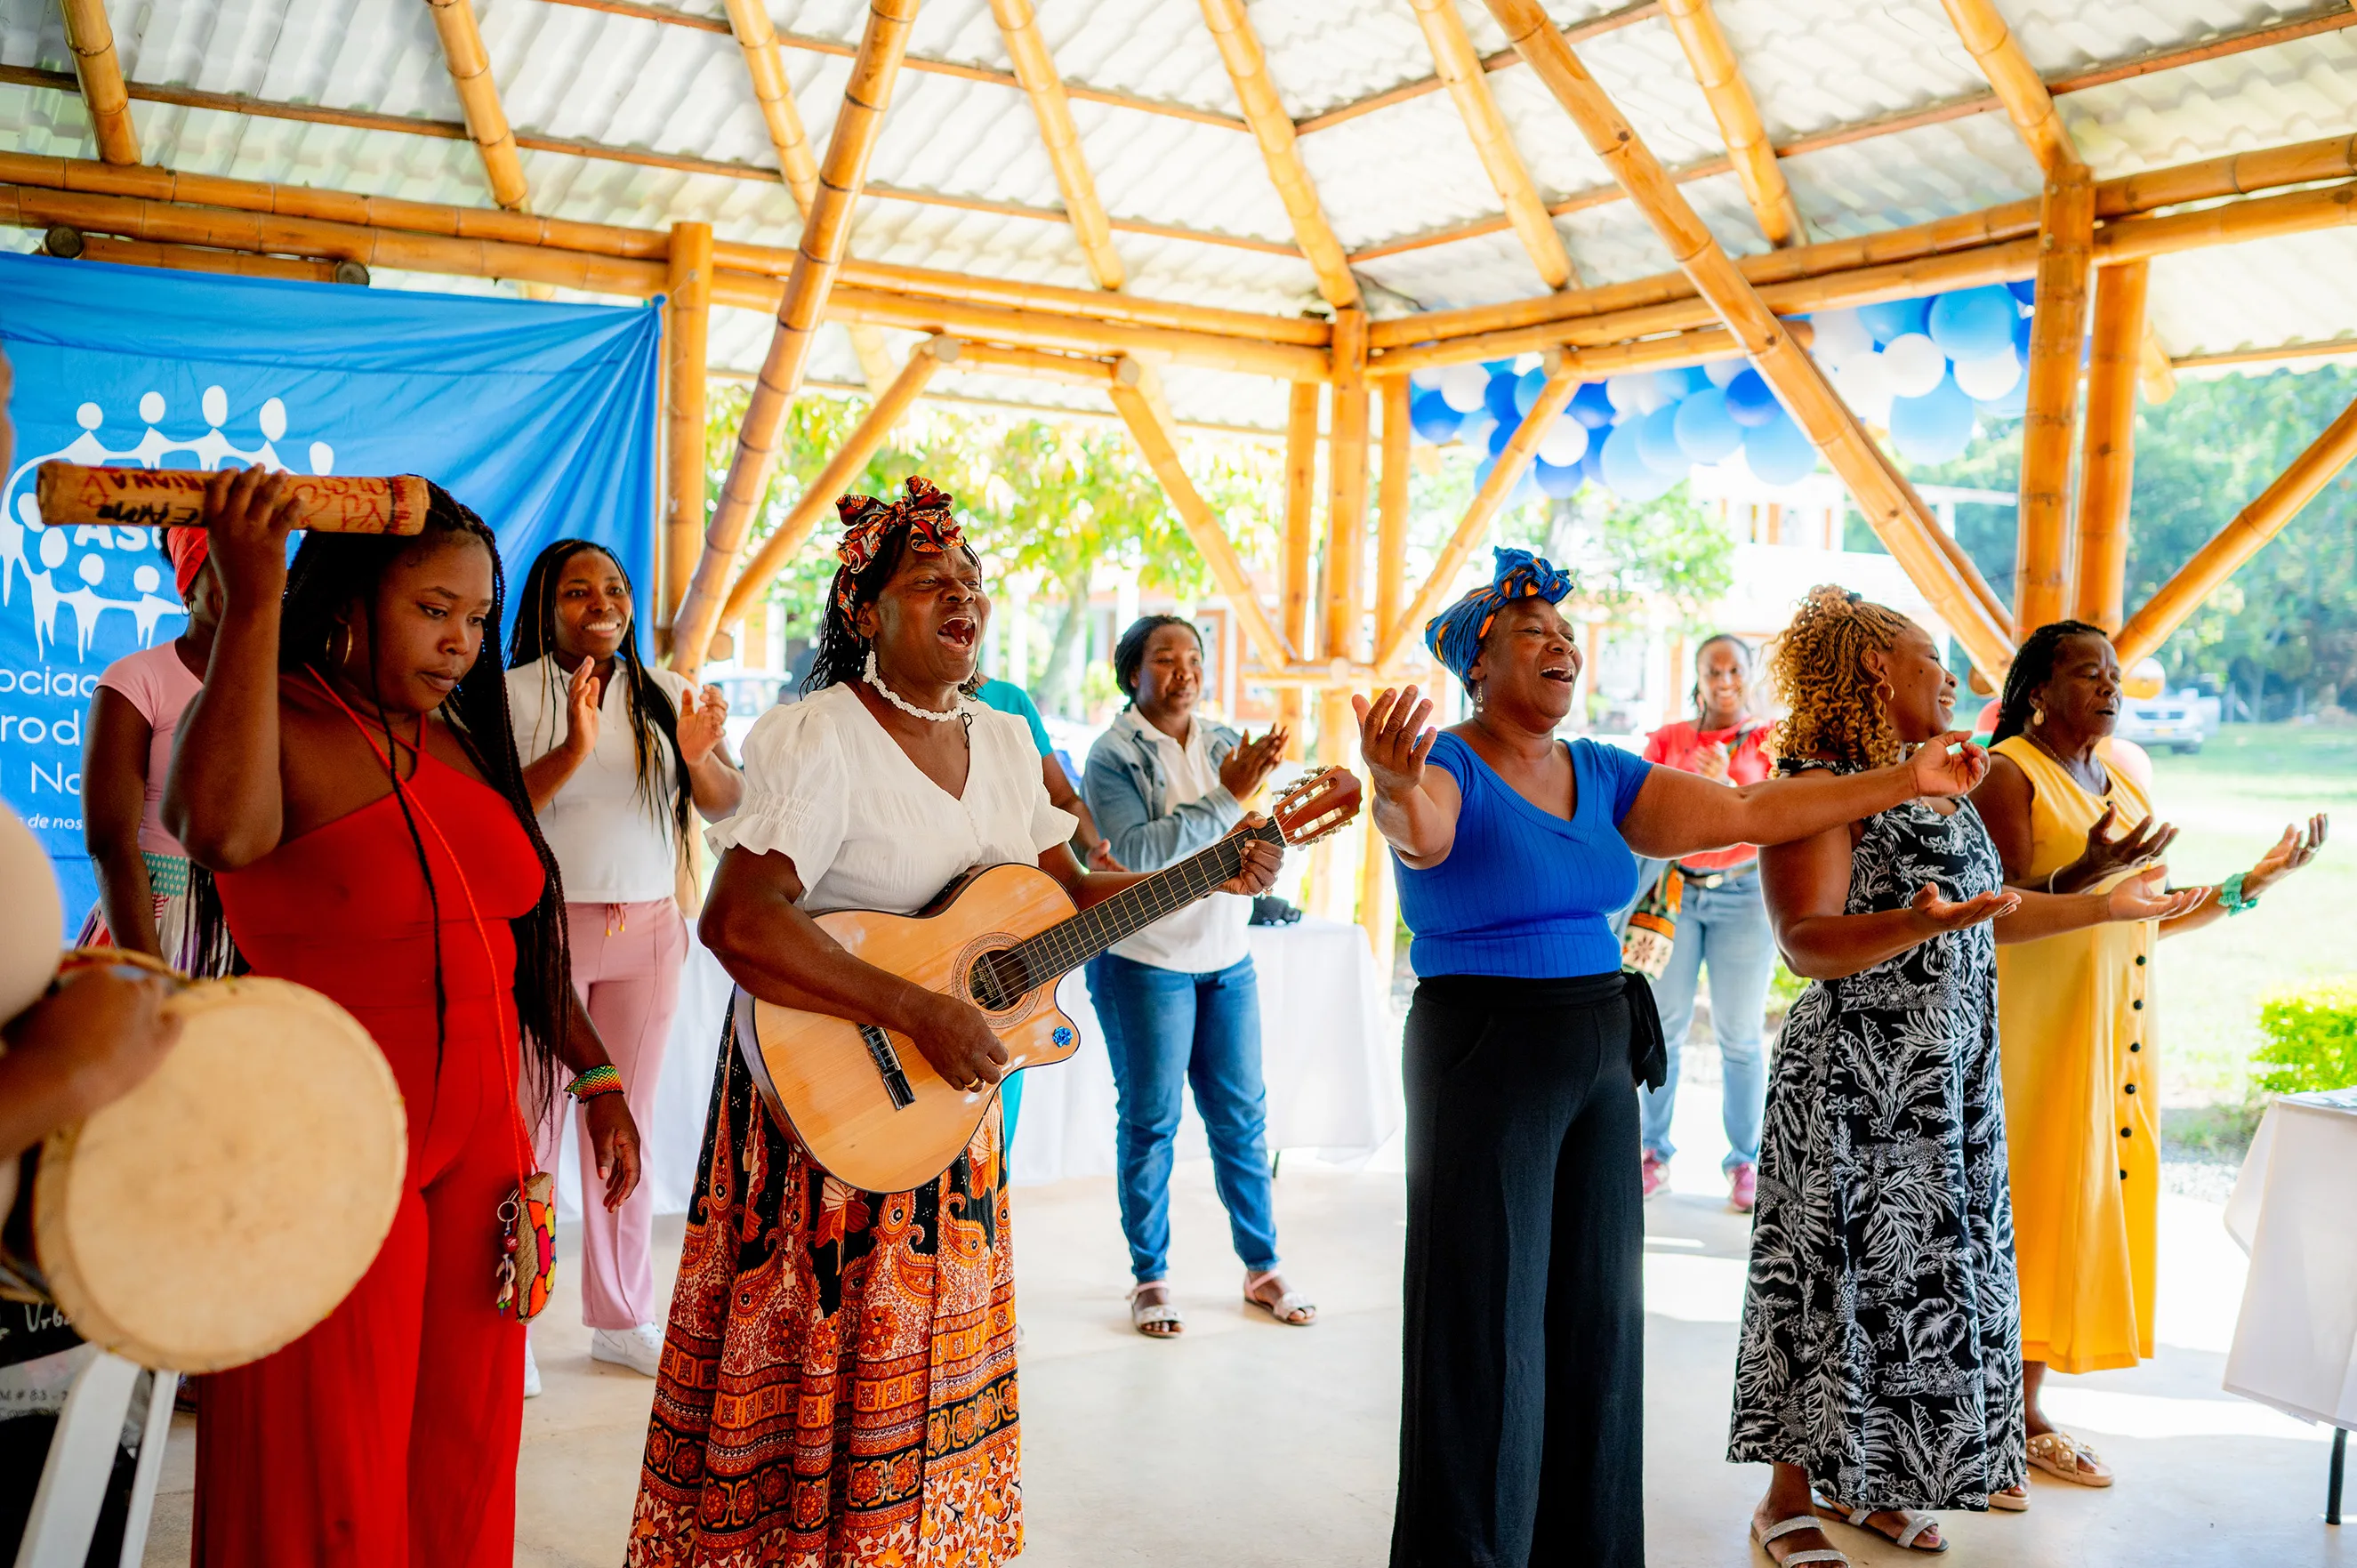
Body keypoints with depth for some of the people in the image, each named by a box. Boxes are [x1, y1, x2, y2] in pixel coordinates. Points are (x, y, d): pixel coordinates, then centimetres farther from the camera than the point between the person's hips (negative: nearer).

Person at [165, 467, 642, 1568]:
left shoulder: (458, 740, 11)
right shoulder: (273, 720, -10)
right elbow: (221, 830, -35)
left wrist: (596, 1077, 15)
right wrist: (252, 602, -34)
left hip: (480, 1136, 7)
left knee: (463, 1451, 14)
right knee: (332, 1478, 5)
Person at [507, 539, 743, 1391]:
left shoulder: (668, 695, 7)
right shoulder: (513, 694, -4)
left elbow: (726, 806, 3)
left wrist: (700, 756, -18)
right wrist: (572, 749, -26)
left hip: (649, 929, 4)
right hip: (545, 926, -4)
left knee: (628, 1122, 9)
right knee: (531, 1122, -3)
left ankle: (621, 1315, 19)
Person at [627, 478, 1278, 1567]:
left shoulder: (1004, 741, 7)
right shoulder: (819, 741, -18)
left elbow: (1071, 892, 14)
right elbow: (736, 922, -29)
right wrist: (920, 1013, -31)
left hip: (952, 1100, 7)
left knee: (929, 1375, 18)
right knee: (820, 1389, 4)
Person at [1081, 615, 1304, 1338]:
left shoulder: (1225, 743, 8)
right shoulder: (1114, 755, -7)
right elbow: (1140, 851, -20)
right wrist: (1226, 796, -22)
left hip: (1226, 958, 5)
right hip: (1144, 960, -5)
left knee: (1241, 1116, 9)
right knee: (1150, 1120, 2)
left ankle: (1261, 1268, 21)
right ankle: (1150, 1279, 14)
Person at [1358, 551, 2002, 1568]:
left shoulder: (1602, 777, 9)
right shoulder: (1447, 769, -10)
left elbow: (1747, 813, 8)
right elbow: (1422, 833, -33)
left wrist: (1905, 781, 5)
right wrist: (1400, 792, -56)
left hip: (1600, 1060, 7)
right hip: (1483, 1055, -7)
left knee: (1594, 1313, 13)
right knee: (1488, 1330, -1)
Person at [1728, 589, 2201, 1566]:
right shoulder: (1821, 785, -14)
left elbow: (1987, 911, 19)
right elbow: (1805, 942, -22)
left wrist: (2111, 906, 22)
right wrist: (1917, 925, -37)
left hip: (1953, 1082, 9)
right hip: (1857, 1080, -8)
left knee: (1926, 1280, 12)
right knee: (1839, 1283, -1)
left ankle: (1865, 1480, 26)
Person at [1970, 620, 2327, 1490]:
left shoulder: (2125, 780, 15)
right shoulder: (2006, 772, -8)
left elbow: (2147, 917, 17)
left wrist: (2251, 882, 12)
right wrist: (2088, 873, -31)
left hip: (2117, 1025, 8)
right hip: (2033, 1023, -8)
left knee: (2086, 1204, 9)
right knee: (2015, 1210, -5)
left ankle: (2026, 1411, 18)